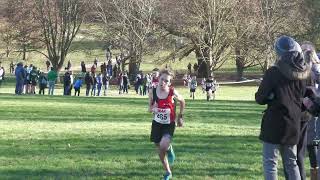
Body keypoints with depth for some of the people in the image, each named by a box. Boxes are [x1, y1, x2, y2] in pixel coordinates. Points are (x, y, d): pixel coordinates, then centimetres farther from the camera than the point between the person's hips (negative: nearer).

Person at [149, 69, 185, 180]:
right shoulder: (153, 92, -9)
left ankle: (169, 150, 10)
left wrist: (180, 116, 5)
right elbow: (150, 108, 3)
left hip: (169, 124, -3)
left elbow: (182, 102, 4)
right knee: (160, 151, 10)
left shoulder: (172, 92, -15)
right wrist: (153, 109, -21)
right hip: (157, 123, 3)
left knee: (164, 146, -28)